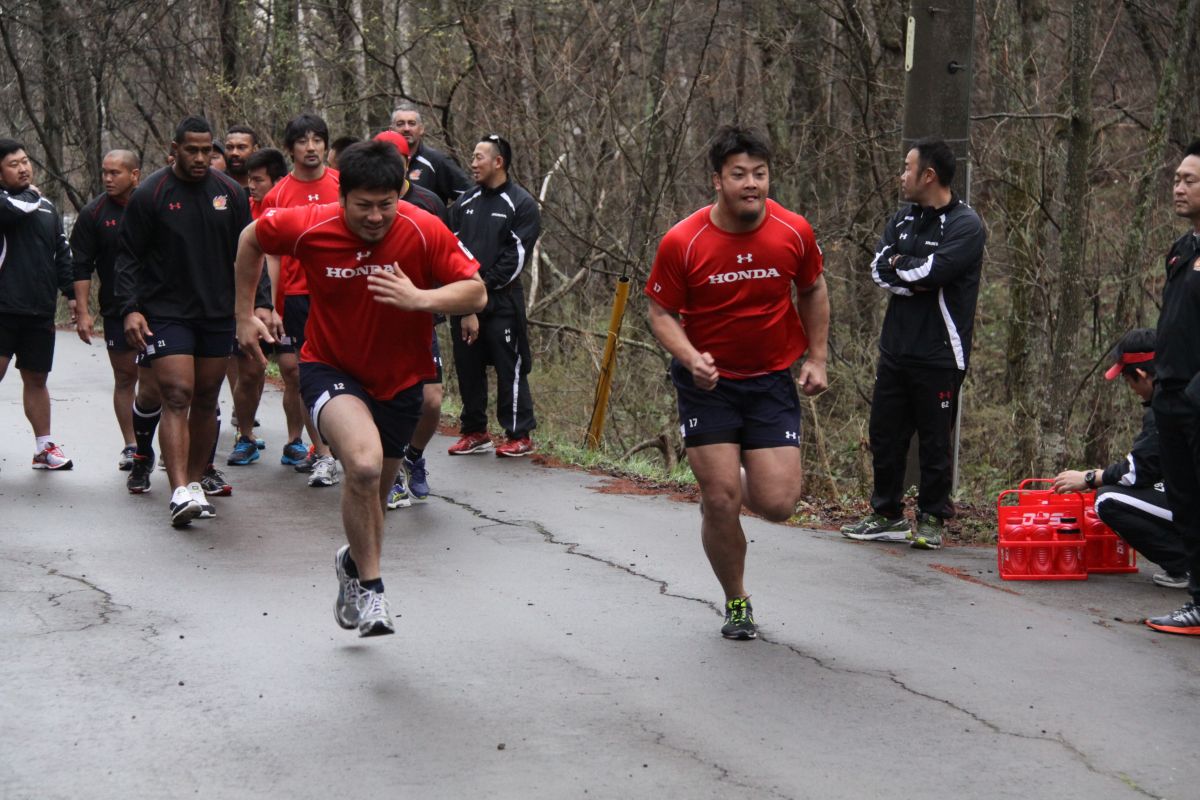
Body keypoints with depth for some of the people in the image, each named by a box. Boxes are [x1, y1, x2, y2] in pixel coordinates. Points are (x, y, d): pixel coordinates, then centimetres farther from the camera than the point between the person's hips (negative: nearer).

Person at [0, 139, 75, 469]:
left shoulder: (47, 208, 16)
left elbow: (62, 254, 20)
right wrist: (32, 195, -7)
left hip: (40, 312, 6)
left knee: (36, 379, 14)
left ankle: (44, 447, 22)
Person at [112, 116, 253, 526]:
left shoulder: (230, 192, 5)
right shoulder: (149, 195, -5)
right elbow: (128, 258, -2)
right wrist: (130, 308, -13)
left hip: (218, 313, 4)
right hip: (166, 312, -4)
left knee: (206, 399, 9)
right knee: (177, 395, -15)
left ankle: (196, 481, 22)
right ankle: (180, 492, -22)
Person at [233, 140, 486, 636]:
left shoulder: (424, 231, -18)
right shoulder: (309, 227, -17)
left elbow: (475, 293, -14)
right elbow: (252, 239, 3)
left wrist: (420, 298, -32)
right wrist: (245, 314, 5)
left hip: (399, 378, 2)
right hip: (330, 368, -2)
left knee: (372, 492, 16)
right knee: (364, 464, -29)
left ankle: (354, 565, 48)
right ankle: (368, 585, -11)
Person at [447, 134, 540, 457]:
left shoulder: (521, 204, -3)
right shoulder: (465, 203, 13)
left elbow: (516, 256, -9)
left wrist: (483, 288, -10)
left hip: (502, 302, -5)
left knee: (510, 368, -4)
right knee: (467, 367, 9)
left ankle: (519, 435, 3)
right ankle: (474, 431, 20)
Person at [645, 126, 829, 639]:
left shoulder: (794, 232, -9)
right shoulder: (682, 242, -15)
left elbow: (812, 291, 10)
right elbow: (661, 313, -4)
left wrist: (817, 359, 4)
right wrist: (690, 358, -22)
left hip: (772, 380, 2)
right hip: (707, 382, -2)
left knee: (777, 504, -7)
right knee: (721, 503, -6)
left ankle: (732, 482, 30)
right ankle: (736, 604, 18)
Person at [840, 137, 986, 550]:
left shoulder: (965, 225, -8)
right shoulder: (903, 219, 14)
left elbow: (932, 270, -23)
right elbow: (879, 268, 1)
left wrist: (900, 264, -6)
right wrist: (917, 280, -13)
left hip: (938, 356, -7)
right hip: (895, 348, 7)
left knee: (935, 440, 1)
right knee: (885, 434, 11)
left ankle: (931, 520, 12)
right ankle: (887, 515, 22)